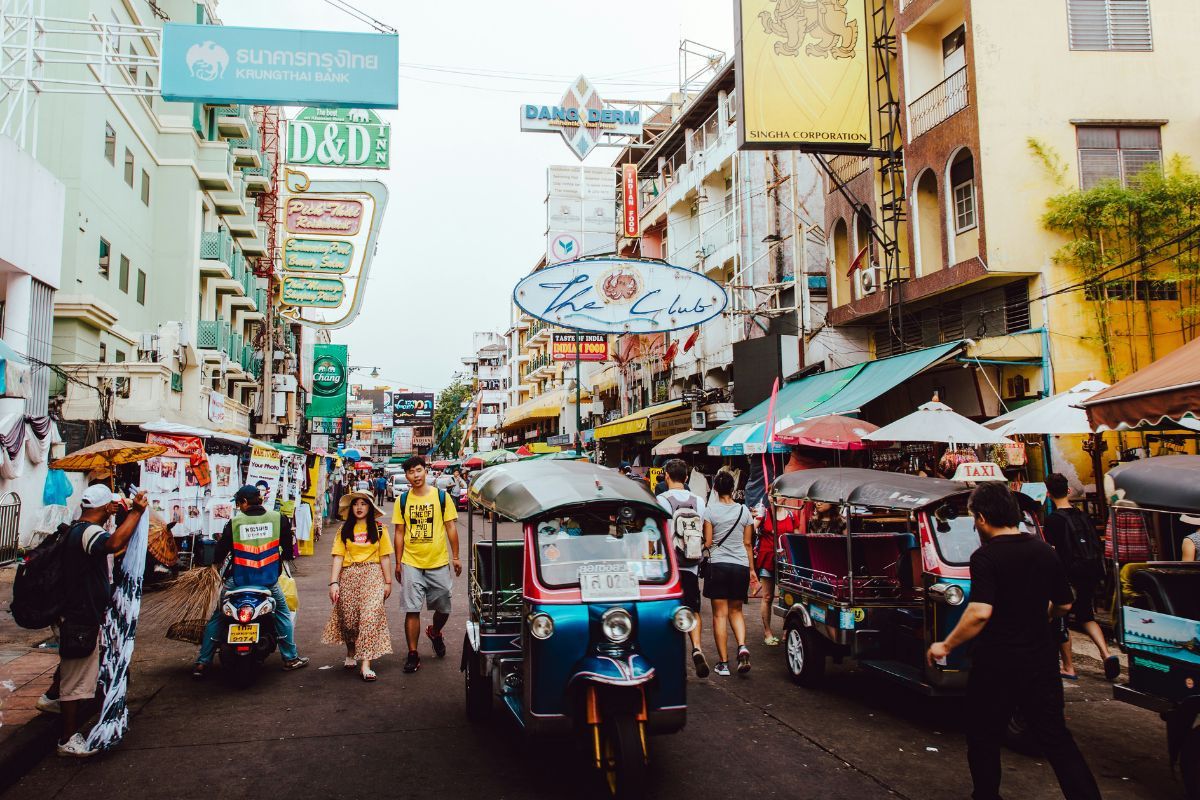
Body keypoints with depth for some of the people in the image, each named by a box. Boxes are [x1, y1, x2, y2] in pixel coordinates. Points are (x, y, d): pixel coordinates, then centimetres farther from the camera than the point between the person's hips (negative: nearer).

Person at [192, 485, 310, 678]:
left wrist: (217, 560, 21)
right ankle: (291, 658, 19)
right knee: (283, 613, 19)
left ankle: (202, 663, 15)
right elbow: (289, 552, 2)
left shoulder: (234, 522, -8)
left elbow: (219, 553, -2)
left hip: (238, 580, 0)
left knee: (216, 617, 16)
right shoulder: (278, 519, -6)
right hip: (268, 581, 1)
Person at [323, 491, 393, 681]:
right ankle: (350, 653, 35)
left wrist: (388, 582, 2)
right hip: (349, 575, 2)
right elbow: (338, 557, 2)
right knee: (347, 618, 6)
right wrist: (334, 582, -7)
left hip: (372, 575, -2)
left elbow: (385, 557, 4)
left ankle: (365, 664, -13)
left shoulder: (378, 528, 5)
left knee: (370, 616, -13)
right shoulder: (345, 529, 8)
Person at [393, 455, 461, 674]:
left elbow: (451, 528, 2)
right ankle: (413, 654, 10)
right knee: (411, 610, -1)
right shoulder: (402, 500, 2)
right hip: (411, 563, 0)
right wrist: (398, 563, 5)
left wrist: (455, 557, 1)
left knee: (443, 608, 11)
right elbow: (399, 533, 7)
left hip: (438, 562, 0)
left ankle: (435, 632, 41)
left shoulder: (442, 496, -1)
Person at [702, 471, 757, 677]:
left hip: (718, 564, -3)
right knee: (736, 610, 16)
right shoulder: (744, 511, 5)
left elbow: (707, 543, -7)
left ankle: (723, 662, 3)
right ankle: (742, 647, -7)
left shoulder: (710, 510, -4)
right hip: (740, 565, 3)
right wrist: (751, 570, 16)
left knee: (720, 614, 3)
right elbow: (747, 544, 8)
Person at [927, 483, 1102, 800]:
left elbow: (980, 612, -27)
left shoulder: (986, 556, -17)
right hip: (1041, 662, 5)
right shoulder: (1045, 551, 2)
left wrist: (945, 646, -17)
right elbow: (1064, 605, 12)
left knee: (983, 741, 12)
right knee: (1057, 738, 14)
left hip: (997, 666, -5)